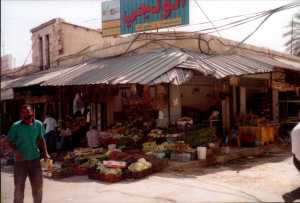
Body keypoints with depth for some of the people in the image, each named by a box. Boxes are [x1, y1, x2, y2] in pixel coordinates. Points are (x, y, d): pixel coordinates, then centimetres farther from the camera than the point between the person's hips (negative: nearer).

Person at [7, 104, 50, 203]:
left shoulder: (38, 124, -3)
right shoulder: (16, 126, -10)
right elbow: (10, 141, -3)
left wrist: (45, 153, 1)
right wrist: (16, 151, -20)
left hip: (35, 159, 2)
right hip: (20, 160, -2)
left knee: (38, 186, 13)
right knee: (19, 187, 7)